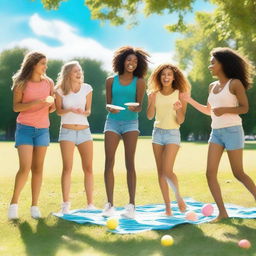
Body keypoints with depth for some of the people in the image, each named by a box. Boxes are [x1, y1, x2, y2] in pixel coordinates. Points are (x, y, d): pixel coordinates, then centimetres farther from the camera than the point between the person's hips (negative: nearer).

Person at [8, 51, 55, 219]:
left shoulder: (48, 83, 7)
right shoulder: (22, 84, -2)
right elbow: (16, 107, -7)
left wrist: (52, 104, -8)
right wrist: (35, 102, -20)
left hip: (43, 130, 3)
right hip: (25, 128, -3)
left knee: (38, 168, 3)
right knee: (25, 168, -13)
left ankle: (35, 205, 9)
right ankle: (14, 203, 1)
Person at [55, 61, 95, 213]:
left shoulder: (87, 88, 2)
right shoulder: (60, 90, -2)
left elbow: (88, 110, 4)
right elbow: (59, 111, 1)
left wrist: (84, 112, -20)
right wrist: (70, 110, -19)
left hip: (84, 130, 2)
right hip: (67, 131, -2)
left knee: (88, 168, -1)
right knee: (67, 168, -8)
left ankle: (90, 204, 6)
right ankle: (66, 204, -1)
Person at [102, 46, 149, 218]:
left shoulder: (139, 82, 3)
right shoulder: (111, 81, 8)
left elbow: (140, 106, -2)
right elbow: (108, 103, 9)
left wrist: (135, 107, -25)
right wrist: (110, 108, -14)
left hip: (131, 122, -2)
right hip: (112, 121, 2)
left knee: (130, 163, -8)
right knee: (109, 162, -6)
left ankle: (131, 205, -6)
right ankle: (110, 204, -2)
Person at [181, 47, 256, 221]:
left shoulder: (235, 83, -6)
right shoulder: (212, 86, 14)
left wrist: (225, 110, -22)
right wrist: (189, 100, 14)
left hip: (232, 131, -7)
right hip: (216, 133, 7)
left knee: (238, 173, -3)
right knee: (210, 173, -3)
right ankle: (222, 212, 1)